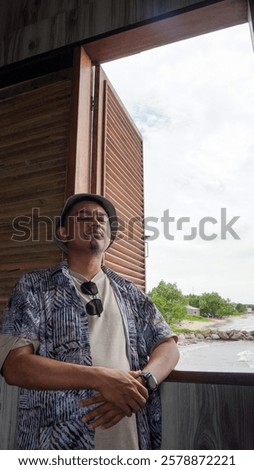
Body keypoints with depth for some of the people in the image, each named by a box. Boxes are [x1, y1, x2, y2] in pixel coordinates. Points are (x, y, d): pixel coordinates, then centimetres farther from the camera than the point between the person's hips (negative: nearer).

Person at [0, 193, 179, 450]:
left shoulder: (129, 292, 6)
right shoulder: (34, 287, -3)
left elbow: (168, 346, 3)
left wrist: (141, 382, -18)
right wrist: (101, 378, -23)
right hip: (58, 441, -3)